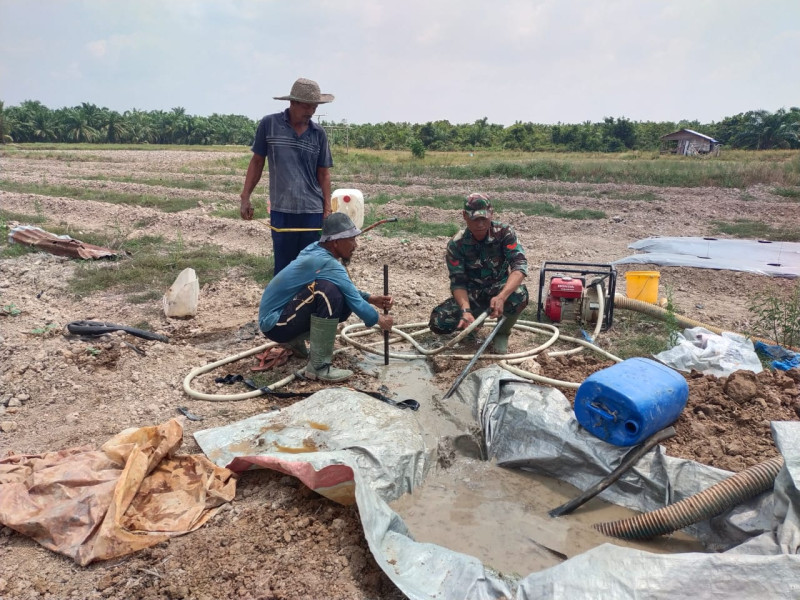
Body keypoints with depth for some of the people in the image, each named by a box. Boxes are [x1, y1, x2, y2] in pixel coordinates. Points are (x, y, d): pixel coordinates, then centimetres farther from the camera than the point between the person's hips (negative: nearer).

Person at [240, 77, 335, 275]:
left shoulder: (319, 133, 5)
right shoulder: (269, 124, 0)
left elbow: (323, 173, 8)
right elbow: (257, 162, 6)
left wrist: (328, 209, 2)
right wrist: (245, 197, 1)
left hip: (313, 210, 2)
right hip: (281, 210, -1)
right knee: (283, 267, 6)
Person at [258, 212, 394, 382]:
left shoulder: (316, 250, 3)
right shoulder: (328, 265, -24)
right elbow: (356, 303, -16)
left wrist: (371, 298, 10)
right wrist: (379, 319, 0)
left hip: (282, 311, 9)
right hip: (275, 323, -9)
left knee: (344, 303, 2)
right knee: (329, 292, -29)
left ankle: (294, 340, 16)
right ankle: (318, 367, -22)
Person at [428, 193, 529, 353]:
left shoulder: (504, 233, -18)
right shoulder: (456, 244, -16)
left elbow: (520, 265, -30)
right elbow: (458, 282, -17)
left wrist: (501, 297, -48)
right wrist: (466, 310, -38)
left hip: (500, 289, -1)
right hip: (471, 294, 1)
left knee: (519, 295, -37)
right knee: (439, 322, -22)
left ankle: (502, 333, -3)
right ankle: (475, 320, 14)